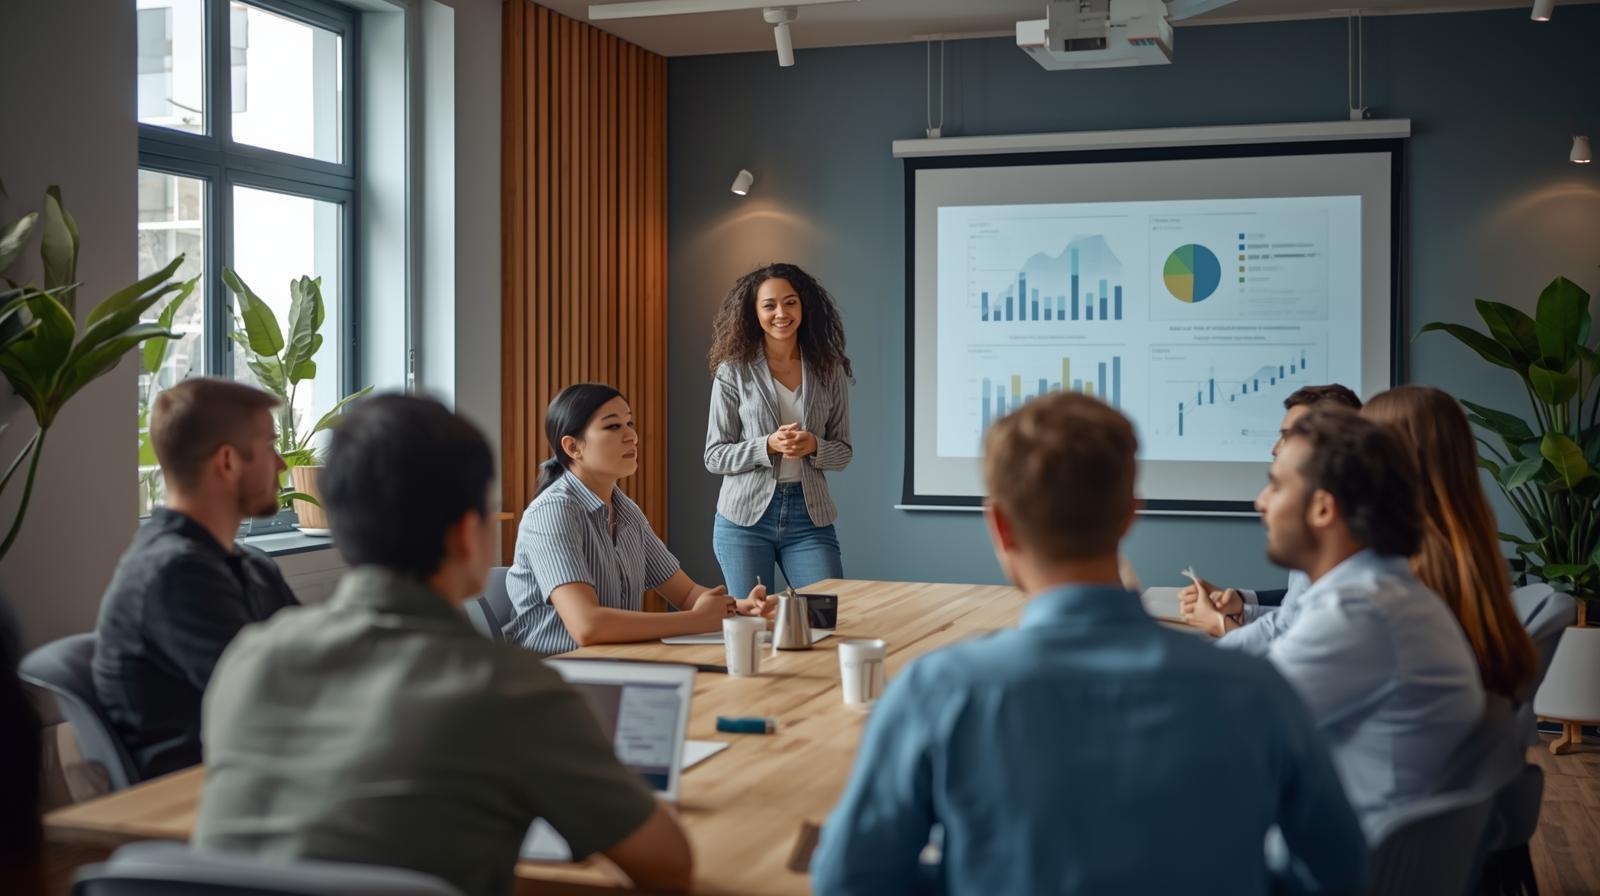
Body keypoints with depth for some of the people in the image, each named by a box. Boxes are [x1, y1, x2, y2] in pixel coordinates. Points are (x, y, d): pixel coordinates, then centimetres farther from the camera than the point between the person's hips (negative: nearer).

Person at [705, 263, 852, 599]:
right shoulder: (733, 372, -2)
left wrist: (813, 446, -13)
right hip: (745, 518, -1)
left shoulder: (829, 370, 4)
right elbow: (715, 457, -2)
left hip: (810, 516, 1)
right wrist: (768, 446, -18)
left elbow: (843, 452, 9)